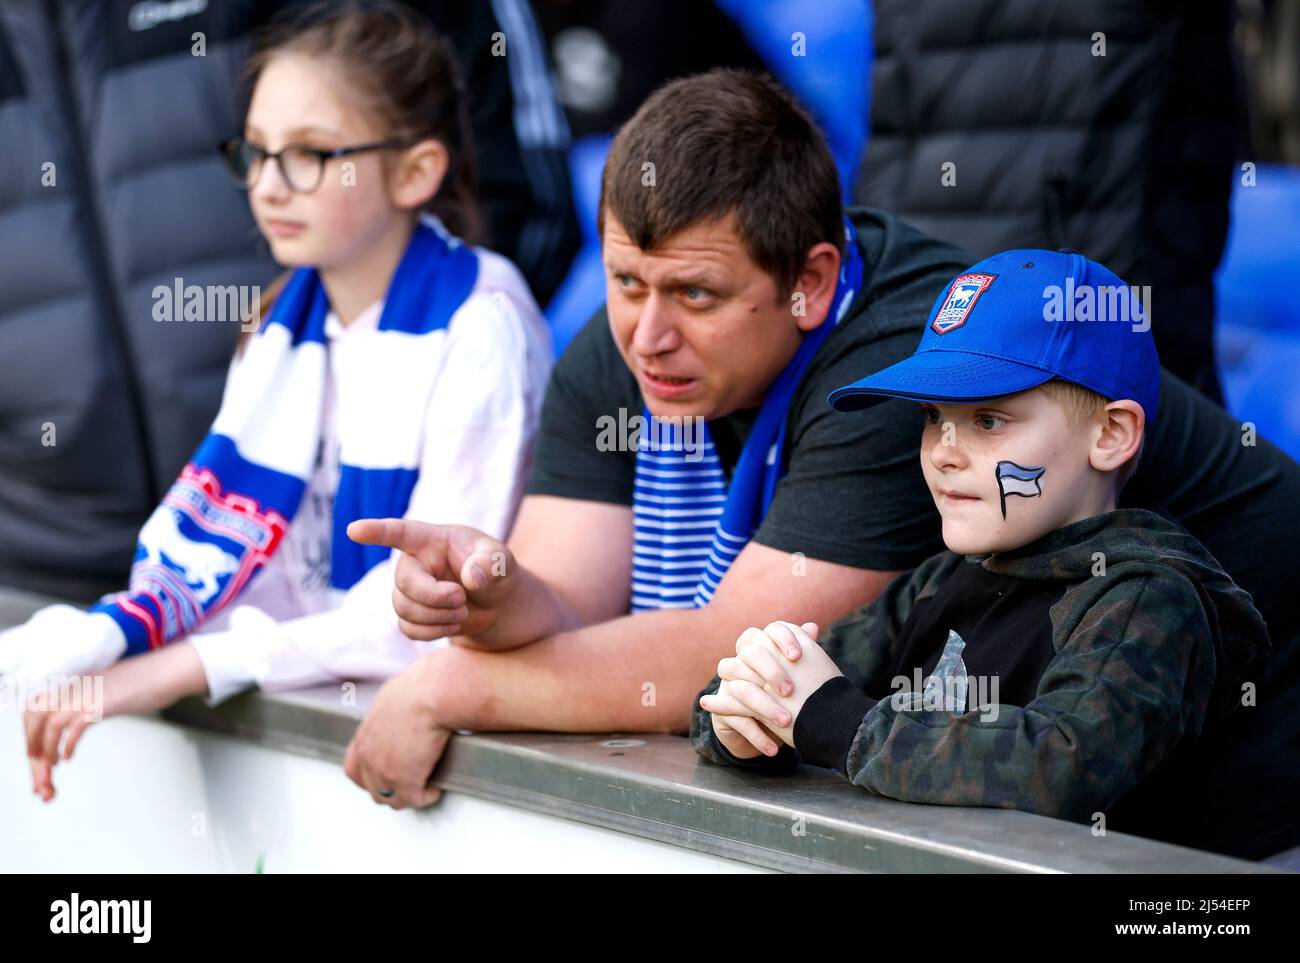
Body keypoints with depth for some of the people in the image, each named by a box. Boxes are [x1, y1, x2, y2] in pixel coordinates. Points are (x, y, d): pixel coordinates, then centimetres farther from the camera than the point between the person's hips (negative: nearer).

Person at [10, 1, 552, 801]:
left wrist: (189, 667, -23)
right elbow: (218, 532, 6)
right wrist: (100, 637, -14)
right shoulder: (286, 323, 10)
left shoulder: (479, 328, -12)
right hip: (313, 689, 6)